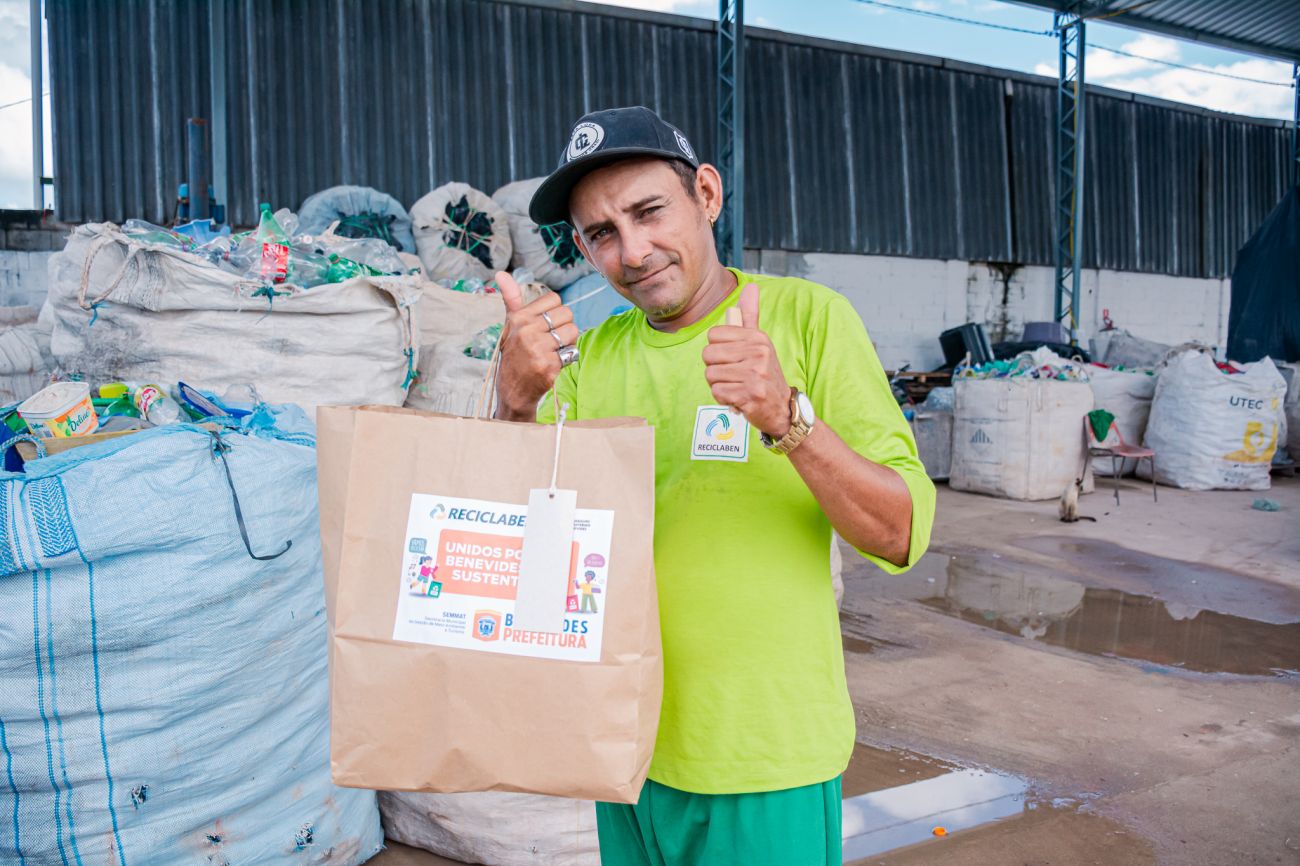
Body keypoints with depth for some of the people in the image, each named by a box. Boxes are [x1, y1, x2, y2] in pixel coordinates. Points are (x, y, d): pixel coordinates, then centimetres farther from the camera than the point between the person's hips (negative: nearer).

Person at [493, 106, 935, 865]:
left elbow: (901, 537, -15)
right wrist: (515, 404, -22)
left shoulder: (810, 317, -11)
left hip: (767, 758, -4)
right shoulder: (591, 353, 1)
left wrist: (787, 417, -31)